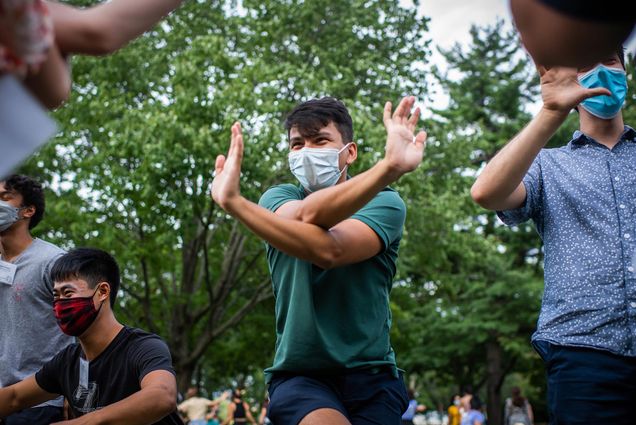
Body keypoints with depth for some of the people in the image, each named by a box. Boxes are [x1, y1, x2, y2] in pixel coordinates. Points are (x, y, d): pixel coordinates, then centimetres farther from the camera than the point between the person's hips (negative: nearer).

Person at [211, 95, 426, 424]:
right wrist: (388, 167, -30)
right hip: (298, 373, 0)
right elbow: (305, 215, -18)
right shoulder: (278, 199, 8)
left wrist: (233, 201, -25)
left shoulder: (384, 203, 0)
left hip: (370, 375, 0)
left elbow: (329, 250, -20)